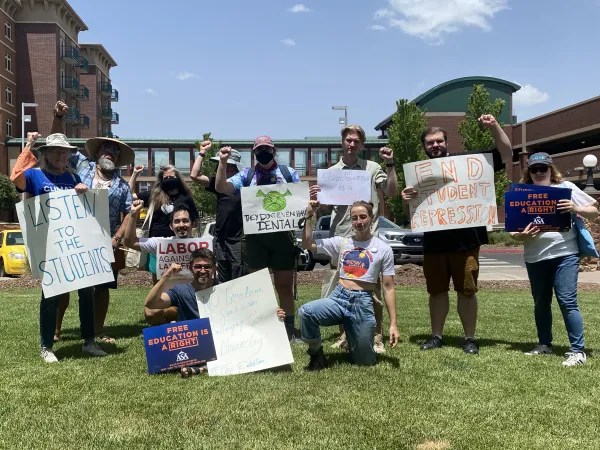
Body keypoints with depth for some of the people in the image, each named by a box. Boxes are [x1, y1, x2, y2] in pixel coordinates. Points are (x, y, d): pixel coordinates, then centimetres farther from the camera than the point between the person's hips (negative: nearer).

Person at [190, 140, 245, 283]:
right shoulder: (218, 182, 7)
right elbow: (194, 175, -1)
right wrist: (202, 152, 0)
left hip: (238, 239, -5)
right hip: (220, 238, 5)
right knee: (222, 280, 12)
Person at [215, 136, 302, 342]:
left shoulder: (288, 173, 8)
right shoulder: (247, 175, 8)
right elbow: (221, 188, -2)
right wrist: (223, 162, -13)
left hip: (282, 235, 0)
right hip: (256, 237, 0)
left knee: (285, 285, 8)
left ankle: (289, 327, 17)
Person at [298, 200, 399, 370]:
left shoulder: (383, 249, 4)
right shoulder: (341, 243, 10)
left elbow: (388, 288, 2)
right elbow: (307, 244, 6)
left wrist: (393, 324, -3)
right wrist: (309, 216, 1)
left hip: (363, 303, -1)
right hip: (338, 298, 1)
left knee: (365, 362, 2)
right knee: (306, 311, -31)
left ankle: (353, 340, 38)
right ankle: (316, 354, -5)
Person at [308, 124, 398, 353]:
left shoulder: (372, 168, 7)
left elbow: (392, 192, 2)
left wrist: (390, 164, -4)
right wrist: (315, 199, -9)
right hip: (340, 238, 2)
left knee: (373, 291, -1)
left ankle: (377, 338, 7)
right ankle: (344, 336, 22)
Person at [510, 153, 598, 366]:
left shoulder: (566, 187, 1)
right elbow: (514, 231, 6)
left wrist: (575, 209, -16)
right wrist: (521, 235, -17)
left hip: (564, 254, -3)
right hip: (535, 258, 4)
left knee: (567, 302, -9)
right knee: (541, 303, 15)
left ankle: (578, 351, -2)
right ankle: (544, 344, 31)